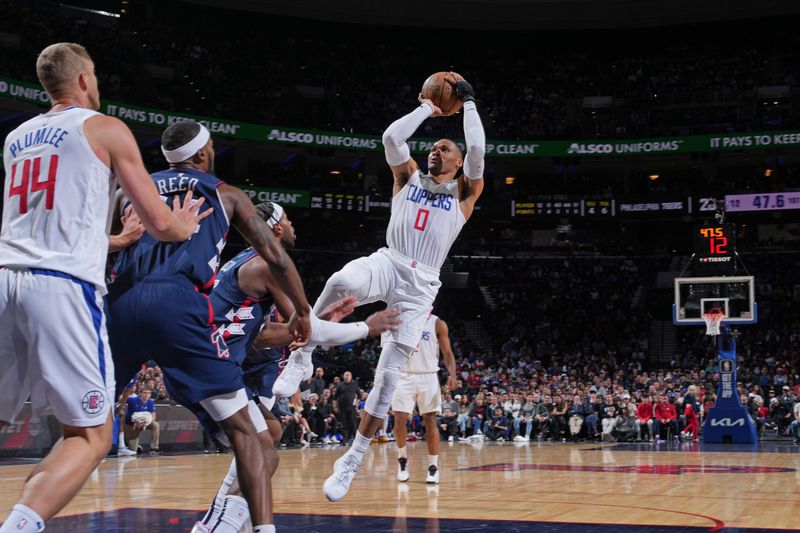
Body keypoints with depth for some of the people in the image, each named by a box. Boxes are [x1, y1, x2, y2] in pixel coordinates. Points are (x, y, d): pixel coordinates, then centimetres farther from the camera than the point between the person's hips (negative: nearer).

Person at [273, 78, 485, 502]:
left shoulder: (464, 192, 13)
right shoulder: (408, 177, 18)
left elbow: (477, 149, -2)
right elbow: (391, 137, 3)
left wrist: (469, 103, 8)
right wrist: (427, 108, 14)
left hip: (420, 285, 0)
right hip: (388, 263, 1)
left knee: (388, 375, -8)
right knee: (342, 281, -39)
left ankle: (352, 462, 2)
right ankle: (302, 358, -21)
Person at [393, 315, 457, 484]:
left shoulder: (438, 324, 0)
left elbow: (447, 353, -3)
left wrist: (452, 374, -18)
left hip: (428, 377, -1)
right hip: (405, 376, 1)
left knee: (430, 421, -2)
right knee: (399, 419, -5)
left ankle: (433, 466, 3)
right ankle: (402, 459, 15)